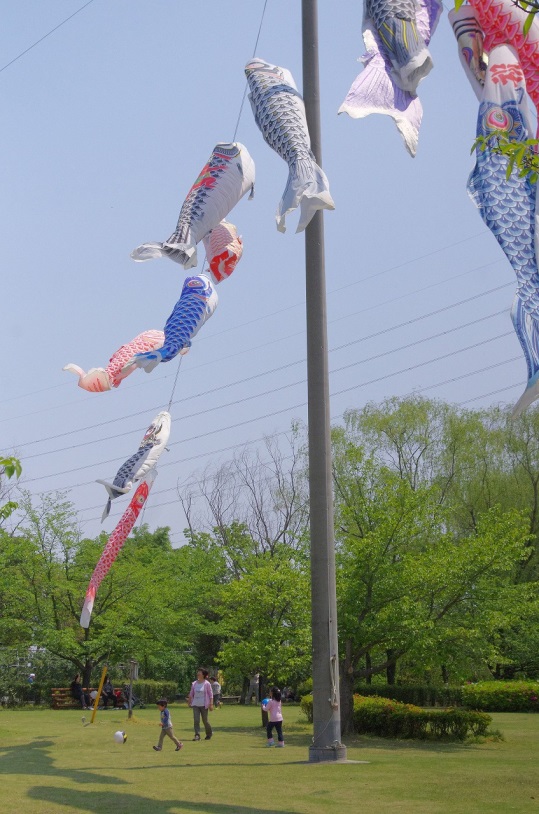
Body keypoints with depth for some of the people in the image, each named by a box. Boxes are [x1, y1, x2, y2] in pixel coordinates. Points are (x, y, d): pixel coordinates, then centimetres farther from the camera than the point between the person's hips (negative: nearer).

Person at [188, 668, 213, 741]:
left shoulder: (207, 684, -5)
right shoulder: (194, 683, 6)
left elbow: (210, 694, -5)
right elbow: (191, 694, 16)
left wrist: (211, 704, -10)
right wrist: (189, 701, 17)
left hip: (204, 705, -3)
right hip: (195, 704, 3)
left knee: (205, 720, 5)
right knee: (196, 720, -8)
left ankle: (209, 734, 27)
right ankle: (197, 735, -7)